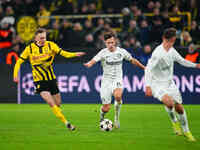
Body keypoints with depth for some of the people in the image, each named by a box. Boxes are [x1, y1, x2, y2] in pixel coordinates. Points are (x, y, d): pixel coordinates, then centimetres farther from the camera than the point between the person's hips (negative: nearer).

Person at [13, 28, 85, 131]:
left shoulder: (50, 45, -3)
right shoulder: (30, 48, -4)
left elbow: (62, 53, -11)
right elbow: (19, 61, 3)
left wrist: (74, 54, -28)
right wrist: (15, 74, -8)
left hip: (51, 79, 3)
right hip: (39, 80, -2)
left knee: (58, 103, 6)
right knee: (51, 103, -18)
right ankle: (66, 122, -14)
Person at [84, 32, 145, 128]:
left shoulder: (121, 51, 0)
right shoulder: (103, 53, -8)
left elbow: (133, 60, 16)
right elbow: (94, 60, -26)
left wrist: (144, 68, 21)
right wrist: (89, 64, -50)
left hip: (117, 80, 1)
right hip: (106, 80, -1)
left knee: (118, 96, -34)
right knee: (106, 108, -3)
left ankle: (117, 117, -11)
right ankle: (102, 115, 35)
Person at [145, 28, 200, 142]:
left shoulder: (172, 50, 2)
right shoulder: (158, 53, -22)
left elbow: (181, 60, 21)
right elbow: (148, 69, -23)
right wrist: (148, 86, -30)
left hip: (169, 83, 7)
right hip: (157, 84, -7)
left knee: (179, 107, 4)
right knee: (169, 102, -30)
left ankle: (186, 131, 24)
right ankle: (174, 122, -1)